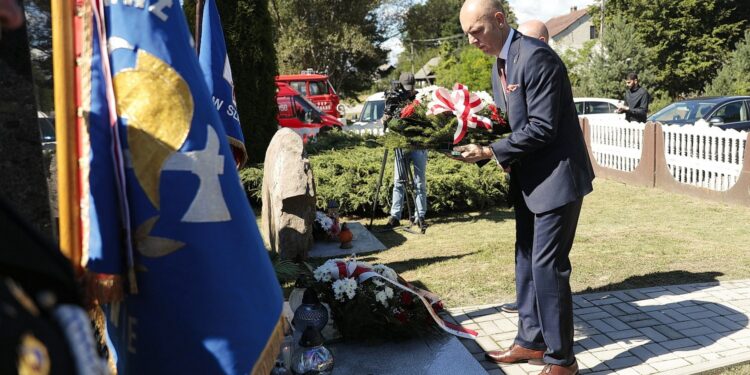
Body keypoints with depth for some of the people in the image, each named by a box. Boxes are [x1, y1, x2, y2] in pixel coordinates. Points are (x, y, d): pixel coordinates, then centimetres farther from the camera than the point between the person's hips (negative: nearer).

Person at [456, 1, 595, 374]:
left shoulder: (536, 56, -19)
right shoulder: (502, 61, 11)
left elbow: (542, 128, -23)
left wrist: (490, 151, -19)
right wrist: (482, 145, 0)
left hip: (556, 176, -9)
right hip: (529, 178, 10)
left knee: (547, 266, -5)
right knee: (526, 262, 15)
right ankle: (531, 341, 30)